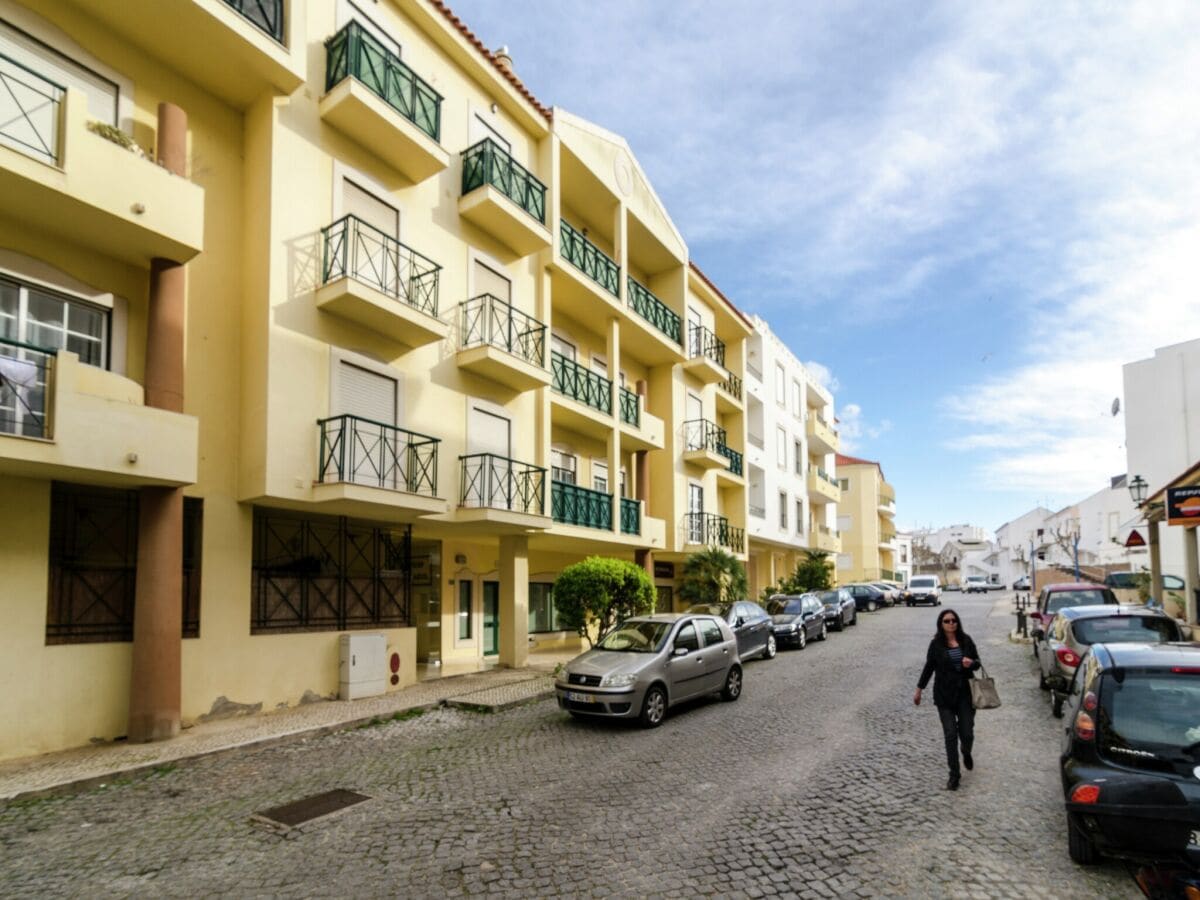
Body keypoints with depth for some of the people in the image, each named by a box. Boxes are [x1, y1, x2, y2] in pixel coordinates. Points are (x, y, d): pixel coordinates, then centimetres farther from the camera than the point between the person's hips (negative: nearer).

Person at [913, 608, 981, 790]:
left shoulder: (966, 640, 0)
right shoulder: (936, 644, -3)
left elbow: (977, 663, 8)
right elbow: (929, 667, 6)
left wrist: (971, 663, -17)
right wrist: (919, 689, 10)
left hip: (965, 693, 1)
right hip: (944, 695, -1)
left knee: (967, 733, 2)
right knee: (950, 735, -2)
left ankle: (966, 753, 39)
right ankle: (954, 774, 11)